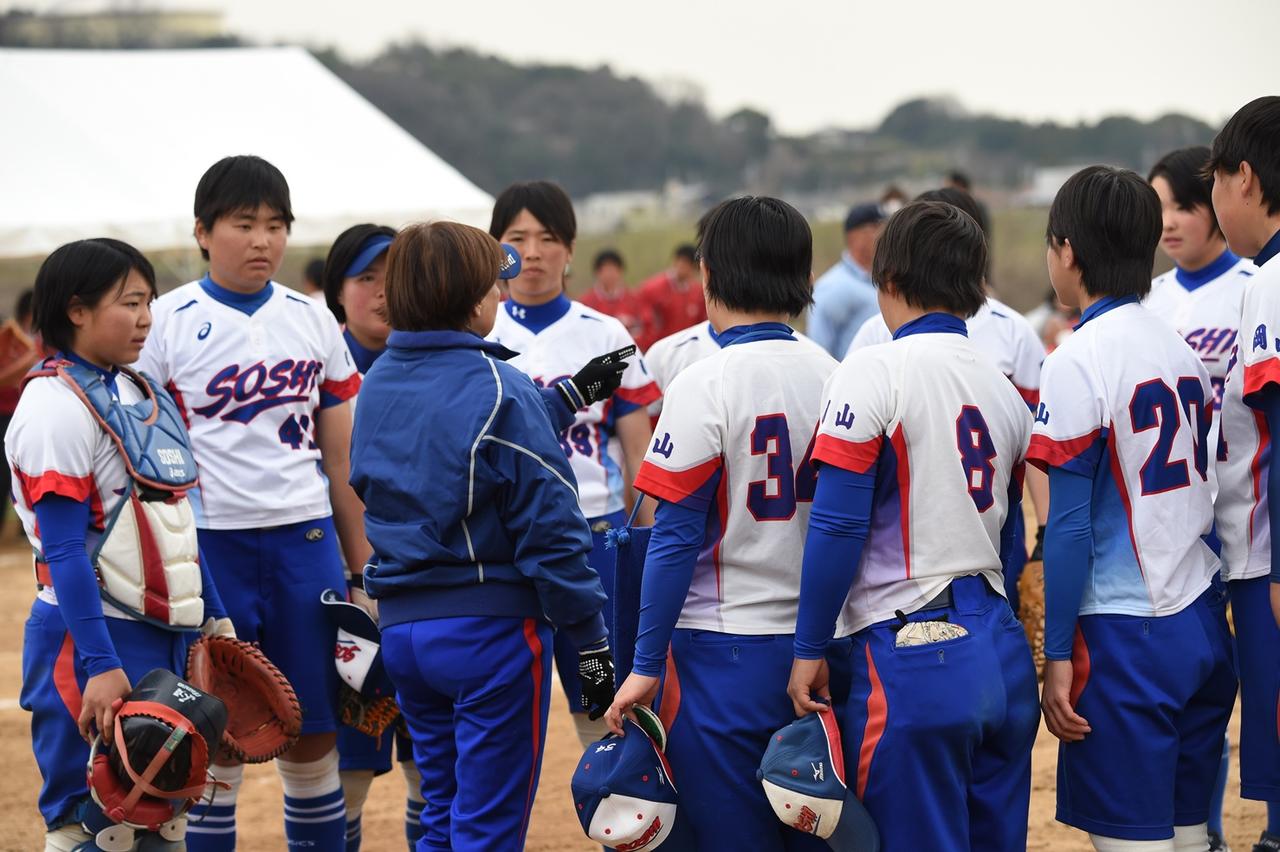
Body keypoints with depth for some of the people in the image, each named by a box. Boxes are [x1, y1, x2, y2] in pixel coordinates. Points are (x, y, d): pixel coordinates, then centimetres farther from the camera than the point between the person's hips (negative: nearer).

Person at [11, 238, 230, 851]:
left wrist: (215, 620, 17)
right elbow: (63, 548, -17)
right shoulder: (55, 404, -12)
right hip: (95, 638, -8)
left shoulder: (149, 398, 13)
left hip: (167, 637, 8)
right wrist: (100, 664, -22)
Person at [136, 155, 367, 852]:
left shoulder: (312, 321, 9)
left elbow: (340, 453, 13)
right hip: (209, 544, -3)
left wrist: (362, 559, 11)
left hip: (305, 541, 3)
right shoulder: (167, 323, -2)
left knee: (313, 732, 7)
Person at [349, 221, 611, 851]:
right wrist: (591, 640, -9)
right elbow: (550, 529, -17)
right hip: (490, 628, -7)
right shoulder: (501, 391, -15)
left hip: (401, 627, 7)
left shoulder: (375, 386, 7)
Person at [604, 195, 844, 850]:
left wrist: (646, 666, -7)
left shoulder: (704, 384, -11)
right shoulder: (832, 376, 4)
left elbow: (677, 538, -12)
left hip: (725, 654, -5)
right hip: (819, 652, 5)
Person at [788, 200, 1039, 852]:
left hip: (910, 655, -7)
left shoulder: (873, 374, -7)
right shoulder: (1005, 390, 13)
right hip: (1004, 660, 7)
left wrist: (810, 650, -6)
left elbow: (837, 526, -12)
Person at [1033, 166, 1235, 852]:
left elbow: (1070, 527, -13)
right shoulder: (1181, 350, 11)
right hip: (1204, 626, 7)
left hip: (1126, 639, -7)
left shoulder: (1079, 360, -11)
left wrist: (1057, 655, -9)